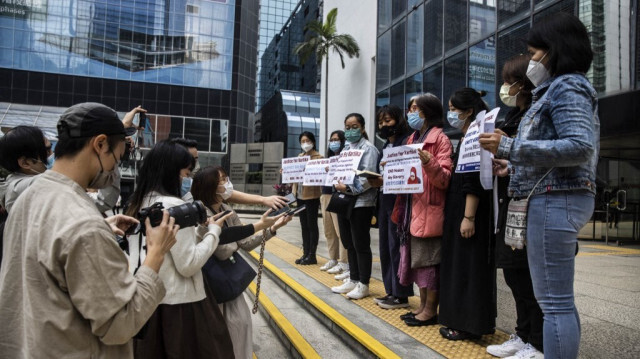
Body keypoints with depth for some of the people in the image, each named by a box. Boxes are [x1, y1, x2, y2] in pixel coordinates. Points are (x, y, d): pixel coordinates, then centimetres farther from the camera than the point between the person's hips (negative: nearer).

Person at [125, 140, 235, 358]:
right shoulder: (174, 205, -18)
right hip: (177, 306, -8)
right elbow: (189, 265, -19)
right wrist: (213, 231, -8)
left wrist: (201, 230, 10)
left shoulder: (137, 204, 7)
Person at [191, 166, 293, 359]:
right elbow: (223, 251, -27)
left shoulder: (227, 210, 2)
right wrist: (258, 226, -22)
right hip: (210, 282, -6)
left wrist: (272, 229, -14)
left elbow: (245, 244, 0)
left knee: (241, 321, 4)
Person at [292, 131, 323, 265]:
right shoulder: (299, 156, 17)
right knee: (304, 225, 11)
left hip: (311, 195, -7)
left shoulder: (318, 157, -3)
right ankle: (305, 253, 18)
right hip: (300, 194, 7)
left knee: (312, 225, -1)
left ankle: (312, 255, 5)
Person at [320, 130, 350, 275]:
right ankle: (333, 259, 20)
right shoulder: (329, 158, 21)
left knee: (341, 230, -8)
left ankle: (343, 263, -4)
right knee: (329, 231, 11)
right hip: (325, 196, 8)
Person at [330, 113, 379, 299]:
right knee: (349, 244, 14)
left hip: (361, 202, -8)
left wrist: (349, 189, -20)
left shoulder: (368, 148, -6)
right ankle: (353, 280, 26)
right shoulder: (345, 149, 17)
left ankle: (363, 284, 11)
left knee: (361, 245, 0)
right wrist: (337, 183, -1)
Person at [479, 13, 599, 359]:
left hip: (555, 200, -11)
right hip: (553, 198, 11)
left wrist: (509, 147, -22)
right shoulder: (559, 89, 21)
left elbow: (580, 147, -21)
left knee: (554, 301, -7)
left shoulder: (567, 86, -8)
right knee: (558, 298, 14)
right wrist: (516, 167, 17)